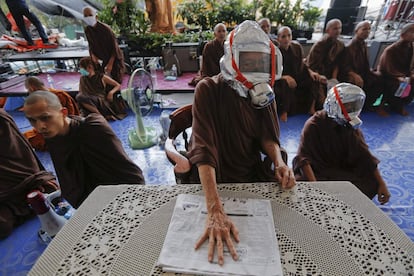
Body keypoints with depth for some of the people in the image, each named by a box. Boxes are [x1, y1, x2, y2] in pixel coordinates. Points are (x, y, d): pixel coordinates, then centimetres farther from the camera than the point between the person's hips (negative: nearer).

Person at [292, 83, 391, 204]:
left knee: (371, 183, -17)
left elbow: (364, 156, -1)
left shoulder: (351, 126, 0)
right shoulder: (314, 125, -18)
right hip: (317, 172, -5)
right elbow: (303, 158, -28)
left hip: (343, 171, 5)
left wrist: (381, 184, -8)